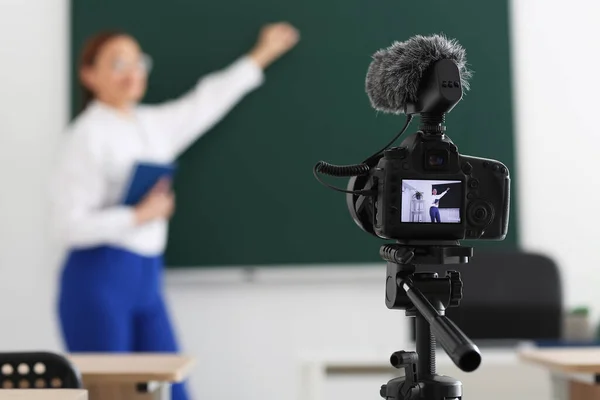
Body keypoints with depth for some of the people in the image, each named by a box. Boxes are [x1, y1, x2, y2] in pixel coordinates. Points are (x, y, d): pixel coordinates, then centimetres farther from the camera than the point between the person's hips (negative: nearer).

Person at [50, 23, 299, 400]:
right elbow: (70, 224, -15)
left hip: (147, 279, 7)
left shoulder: (151, 124, 10)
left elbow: (203, 104, 24)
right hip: (99, 277, -7)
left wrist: (260, 56, 31)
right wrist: (140, 216, -15)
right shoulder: (89, 134, -10)